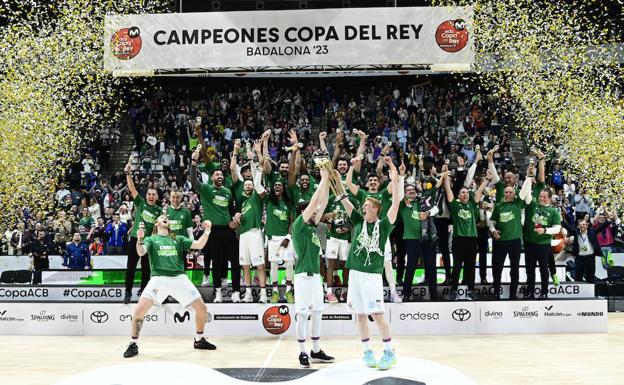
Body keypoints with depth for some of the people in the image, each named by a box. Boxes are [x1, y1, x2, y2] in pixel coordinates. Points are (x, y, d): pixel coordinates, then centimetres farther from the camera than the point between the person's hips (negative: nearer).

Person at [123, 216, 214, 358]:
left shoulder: (178, 239, 18)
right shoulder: (151, 239, 12)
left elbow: (199, 245, 9)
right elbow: (141, 252, -7)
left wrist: (207, 231, -7)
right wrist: (139, 240, -27)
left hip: (179, 278, 3)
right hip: (159, 278, -3)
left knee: (201, 308, 1)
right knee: (139, 310, -17)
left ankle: (199, 340, 23)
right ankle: (133, 344, 1)